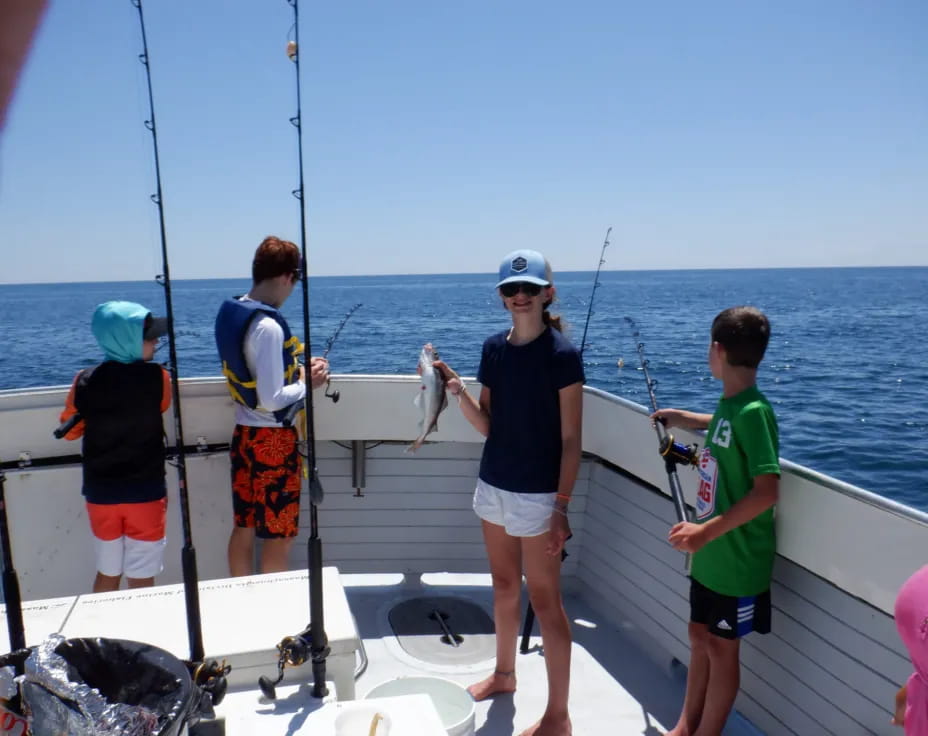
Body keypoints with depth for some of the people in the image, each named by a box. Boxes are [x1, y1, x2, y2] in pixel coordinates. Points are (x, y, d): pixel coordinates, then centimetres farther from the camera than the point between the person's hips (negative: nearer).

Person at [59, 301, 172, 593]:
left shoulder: (85, 381, -6)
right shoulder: (157, 378, -14)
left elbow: (70, 430, 7)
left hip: (100, 494, 4)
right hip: (146, 493, -3)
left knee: (107, 573, 21)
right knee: (141, 578, 7)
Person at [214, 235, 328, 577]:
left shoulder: (231, 312, 4)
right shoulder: (268, 327, -23)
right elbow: (272, 400, -25)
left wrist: (296, 368, 8)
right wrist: (307, 382, -9)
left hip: (244, 433, 9)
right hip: (274, 439, -9)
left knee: (243, 527, 18)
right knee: (278, 537, 6)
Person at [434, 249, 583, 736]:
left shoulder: (561, 354, -14)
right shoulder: (493, 348, 3)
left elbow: (570, 439, -13)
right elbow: (487, 426, 6)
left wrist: (562, 507, -16)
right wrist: (456, 390, -9)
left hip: (537, 494, -6)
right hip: (493, 485, 6)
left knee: (544, 599, 3)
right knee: (504, 585, 21)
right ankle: (503, 674, 42)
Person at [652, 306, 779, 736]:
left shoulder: (753, 412, -24)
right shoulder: (729, 404, 2)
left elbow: (767, 490, -29)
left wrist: (707, 530, -32)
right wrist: (684, 419, 32)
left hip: (736, 560, -8)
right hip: (711, 554, 8)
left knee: (721, 647, 8)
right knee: (700, 636, 19)